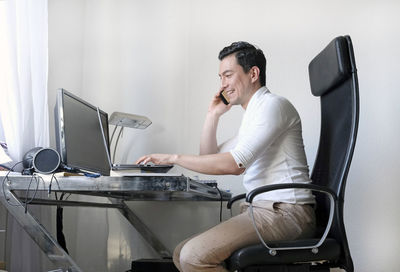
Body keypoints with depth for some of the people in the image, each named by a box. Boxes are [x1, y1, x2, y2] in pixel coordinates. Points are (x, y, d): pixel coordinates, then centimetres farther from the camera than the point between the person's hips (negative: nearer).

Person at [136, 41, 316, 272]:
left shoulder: (273, 105, -7)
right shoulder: (252, 116, 25)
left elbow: (235, 164, -19)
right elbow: (210, 160, 25)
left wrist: (174, 158, -13)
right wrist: (213, 114, 17)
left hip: (285, 211, -10)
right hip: (261, 209, 10)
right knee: (183, 254, 3)